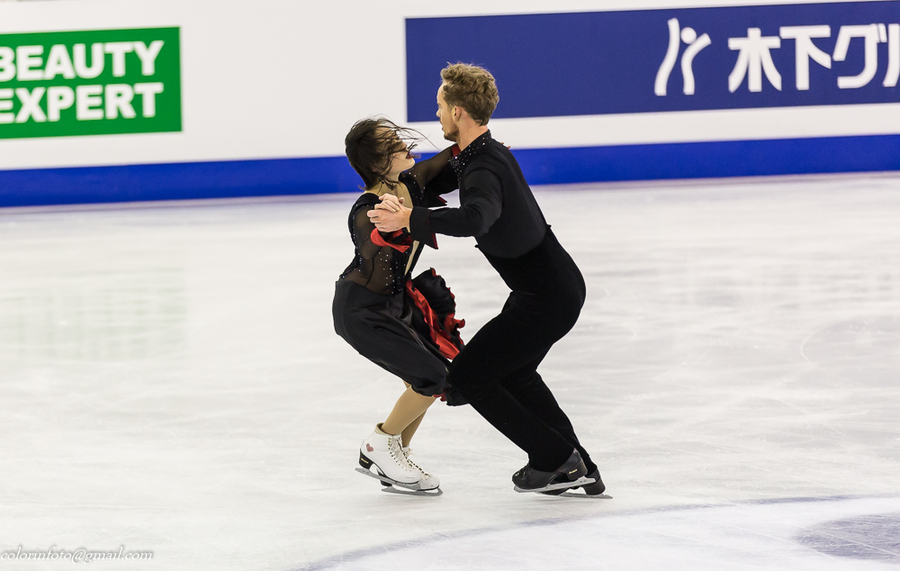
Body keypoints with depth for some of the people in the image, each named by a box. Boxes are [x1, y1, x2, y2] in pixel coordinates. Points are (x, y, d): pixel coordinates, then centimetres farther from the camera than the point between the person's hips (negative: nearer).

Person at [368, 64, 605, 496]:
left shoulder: (483, 171, -27)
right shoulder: (491, 152, 5)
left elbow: (474, 219, -50)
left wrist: (412, 218, -56)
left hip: (545, 298, -10)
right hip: (560, 282, 10)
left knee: (468, 375, 0)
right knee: (514, 374, 27)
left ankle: (553, 459, 5)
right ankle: (577, 467, 28)